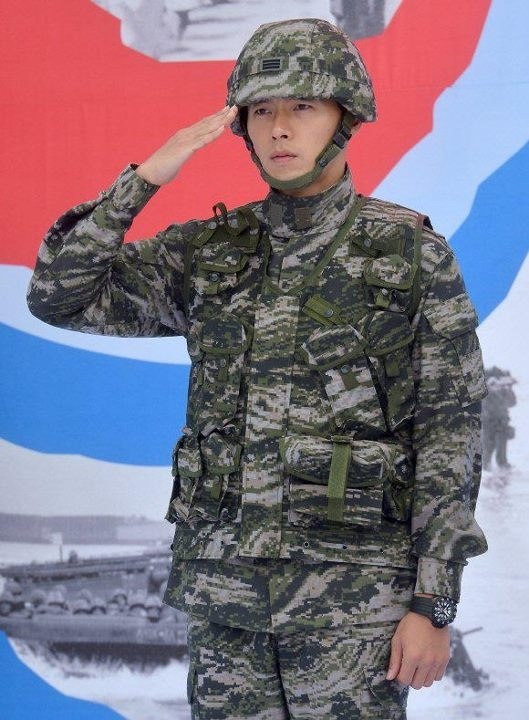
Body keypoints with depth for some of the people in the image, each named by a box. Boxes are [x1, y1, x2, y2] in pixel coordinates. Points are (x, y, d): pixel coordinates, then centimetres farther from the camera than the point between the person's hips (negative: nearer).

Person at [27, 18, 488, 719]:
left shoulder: (414, 253, -4)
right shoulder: (210, 250, 7)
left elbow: (448, 436, -5)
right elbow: (59, 297, 1)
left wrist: (433, 605, -11)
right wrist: (142, 179, -8)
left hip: (354, 578, -4)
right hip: (227, 575, 4)